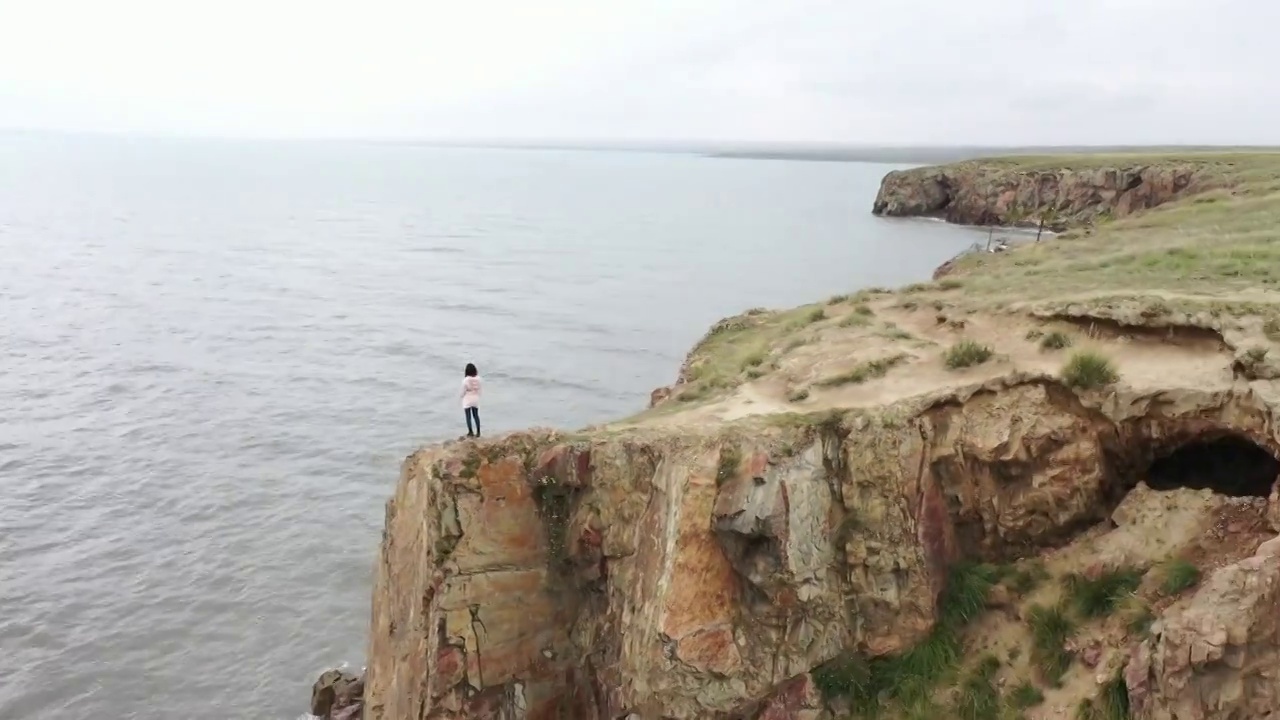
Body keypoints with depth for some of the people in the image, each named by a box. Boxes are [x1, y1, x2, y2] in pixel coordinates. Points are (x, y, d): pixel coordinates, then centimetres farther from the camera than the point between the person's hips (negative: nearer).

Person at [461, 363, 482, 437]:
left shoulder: (466, 380, -20)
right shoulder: (478, 379, -8)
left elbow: (463, 391, -12)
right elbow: (479, 389, 0)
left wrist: (462, 396, 9)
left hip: (467, 399, -4)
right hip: (476, 399, 4)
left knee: (468, 416, 6)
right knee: (476, 415, 14)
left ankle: (470, 432, 9)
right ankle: (478, 432, 15)